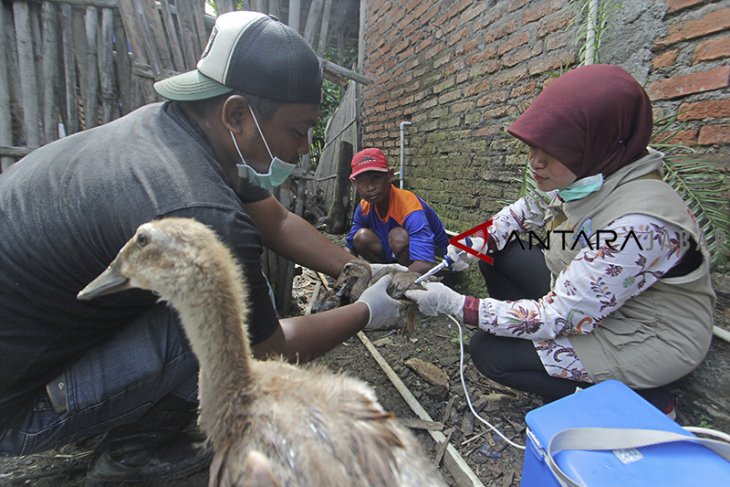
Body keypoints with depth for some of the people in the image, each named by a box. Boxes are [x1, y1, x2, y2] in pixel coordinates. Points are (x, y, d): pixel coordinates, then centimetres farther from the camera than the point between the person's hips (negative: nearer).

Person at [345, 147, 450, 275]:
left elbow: (424, 265, -44)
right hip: (396, 257, 5)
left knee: (399, 235, -34)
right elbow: (350, 247, -4)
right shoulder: (364, 208, -13)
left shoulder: (409, 208, -33)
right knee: (362, 237, -18)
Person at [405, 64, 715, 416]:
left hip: (646, 338, -7)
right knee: (497, 254, 0)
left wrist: (453, 304, -30)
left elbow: (560, 317, -32)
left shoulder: (639, 223, -35)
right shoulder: (588, 180, -12)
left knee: (488, 350, -12)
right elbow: (535, 208, 9)